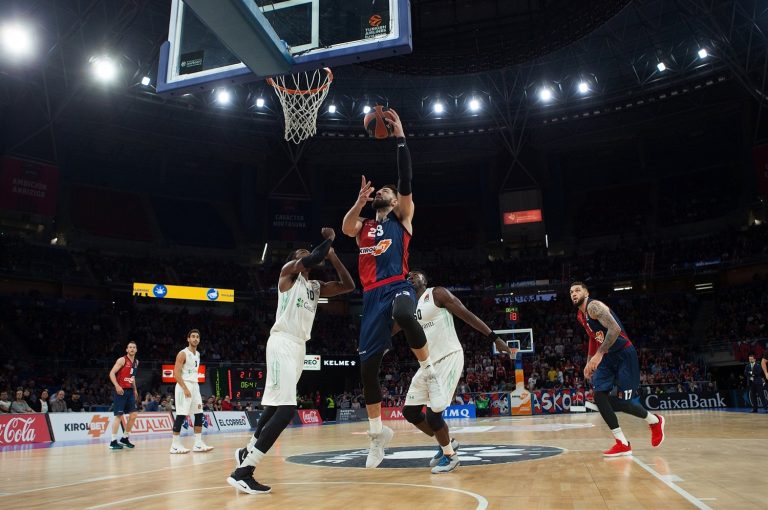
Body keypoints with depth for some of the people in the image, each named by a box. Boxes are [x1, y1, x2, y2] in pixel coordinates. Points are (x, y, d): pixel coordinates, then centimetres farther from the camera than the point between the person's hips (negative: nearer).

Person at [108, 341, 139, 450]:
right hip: (121, 391, -7)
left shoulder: (136, 362, 13)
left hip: (130, 391, 7)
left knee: (133, 415, 5)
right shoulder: (122, 360, -9)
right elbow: (112, 373, -15)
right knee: (119, 415, -8)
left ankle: (125, 438, 18)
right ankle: (113, 442, -2)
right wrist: (117, 386, -26)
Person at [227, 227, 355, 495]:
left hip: (299, 347, 9)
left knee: (275, 406, 19)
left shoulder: (316, 286, 21)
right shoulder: (288, 271, 0)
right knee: (285, 409, -19)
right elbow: (313, 259, -19)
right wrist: (328, 239, -3)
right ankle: (242, 472, -17)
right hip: (282, 343, -9)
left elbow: (348, 285, 16)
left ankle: (246, 451, 38)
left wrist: (333, 256, 13)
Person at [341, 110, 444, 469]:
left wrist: (400, 139, -5)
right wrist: (359, 202, -19)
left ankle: (430, 375, -17)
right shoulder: (363, 226, 22)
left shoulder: (402, 217, 14)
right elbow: (346, 228, -2)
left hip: (398, 288, -4)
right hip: (372, 296, 4)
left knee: (405, 317, -41)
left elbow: (406, 181, 0)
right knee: (367, 365, 2)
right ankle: (377, 433, 20)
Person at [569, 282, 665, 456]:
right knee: (599, 396, -8)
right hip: (607, 357, 8)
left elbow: (615, 329, -29)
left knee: (625, 401, -6)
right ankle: (622, 443, -2)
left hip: (623, 354, -8)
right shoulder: (580, 316, 12)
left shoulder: (593, 306, -17)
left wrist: (599, 354, -32)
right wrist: (589, 362, 19)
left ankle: (655, 421, 26)